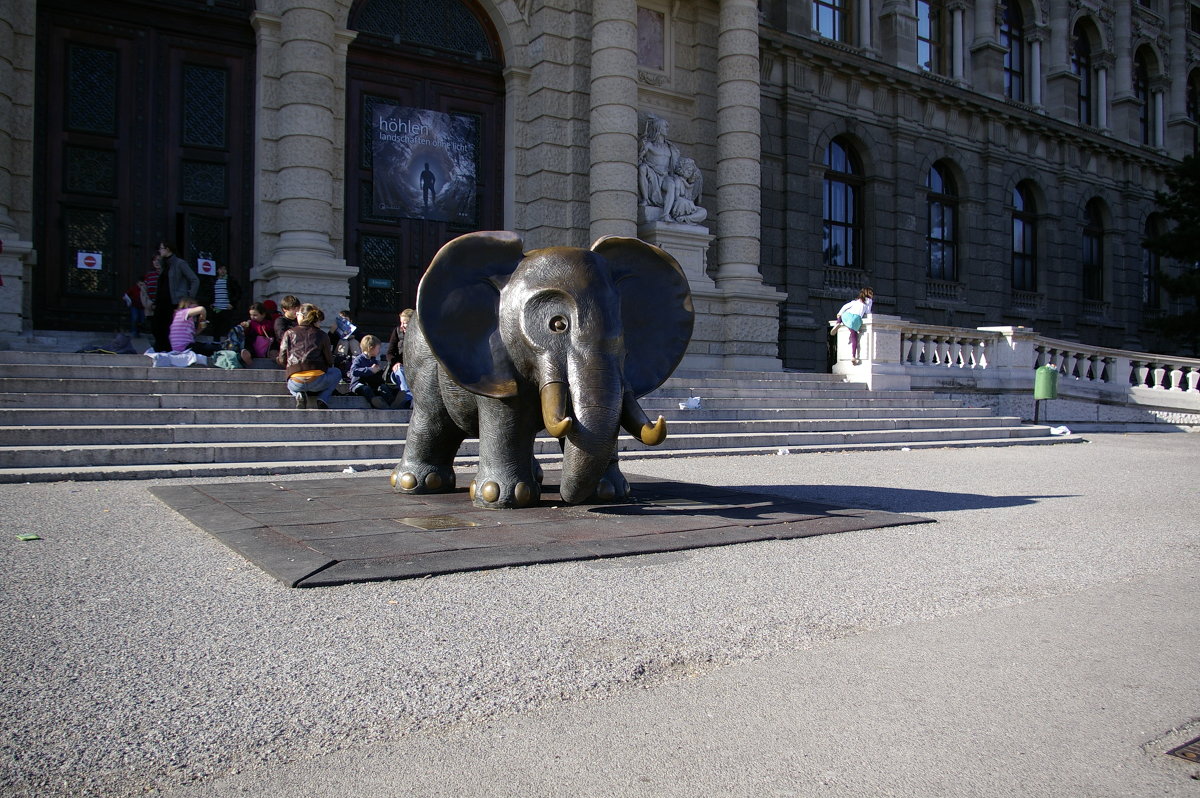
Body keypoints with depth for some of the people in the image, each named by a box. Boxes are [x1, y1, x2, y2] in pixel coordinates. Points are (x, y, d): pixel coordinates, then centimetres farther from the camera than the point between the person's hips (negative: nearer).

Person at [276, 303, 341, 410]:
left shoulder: (289, 333, 9)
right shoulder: (321, 335, 8)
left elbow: (282, 360, 7)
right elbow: (329, 361, 10)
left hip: (296, 383, 2)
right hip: (317, 381, -2)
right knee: (336, 372, 31)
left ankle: (299, 395, 4)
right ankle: (323, 399, 7)